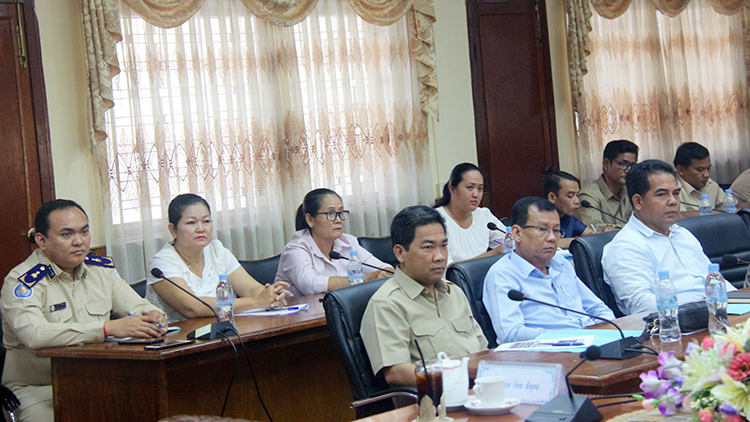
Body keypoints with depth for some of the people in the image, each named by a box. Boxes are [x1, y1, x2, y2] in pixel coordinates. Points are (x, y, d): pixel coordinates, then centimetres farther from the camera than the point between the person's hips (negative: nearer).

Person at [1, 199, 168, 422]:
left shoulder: (101, 269, 11)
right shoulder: (23, 282, -10)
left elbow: (138, 306, 15)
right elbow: (34, 336, -26)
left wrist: (153, 317, -12)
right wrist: (109, 327, -32)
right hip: (38, 390, -5)